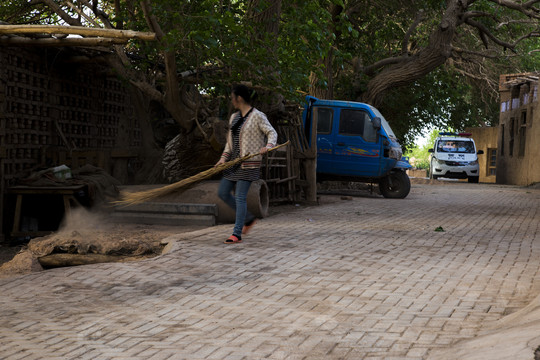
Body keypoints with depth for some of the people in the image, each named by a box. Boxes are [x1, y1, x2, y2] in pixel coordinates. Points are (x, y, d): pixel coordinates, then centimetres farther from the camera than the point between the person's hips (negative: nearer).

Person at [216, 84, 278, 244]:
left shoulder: (257, 116, -8)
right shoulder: (234, 117, 15)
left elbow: (272, 133, -12)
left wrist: (268, 146, -31)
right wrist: (224, 158, 9)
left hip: (248, 163, -8)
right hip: (234, 162, 9)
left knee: (240, 197, -10)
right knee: (223, 193, 7)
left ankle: (237, 234, -5)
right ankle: (249, 219, 20)